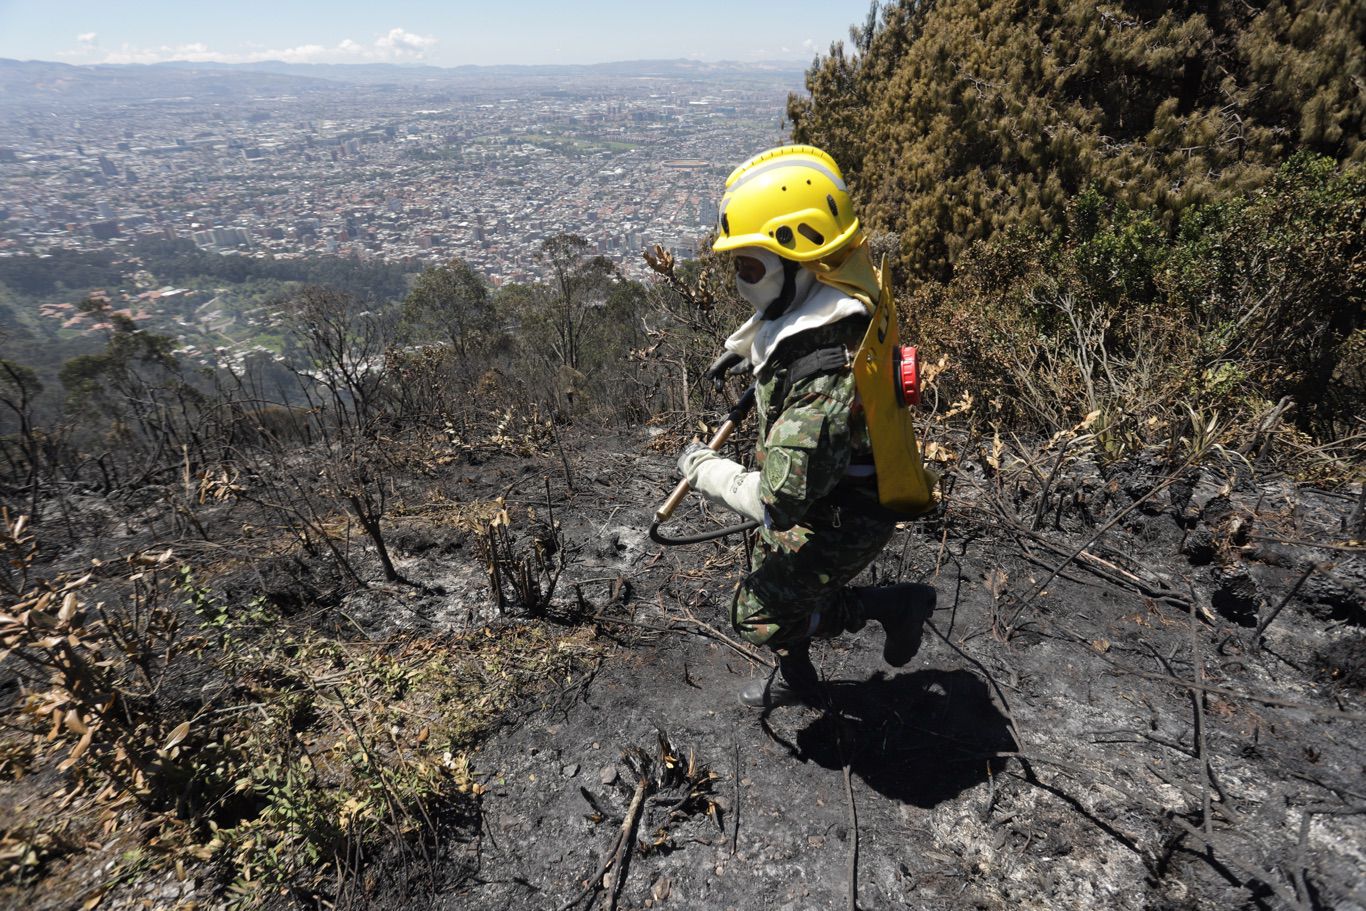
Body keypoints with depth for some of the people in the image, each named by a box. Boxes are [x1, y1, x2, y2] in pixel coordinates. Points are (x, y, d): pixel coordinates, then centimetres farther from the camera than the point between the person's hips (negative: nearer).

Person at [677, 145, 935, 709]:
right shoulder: (825, 296, -13)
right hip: (824, 484, 9)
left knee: (758, 617, 11)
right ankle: (795, 681, 45)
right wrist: (742, 345, 22)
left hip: (841, 519, -8)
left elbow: (776, 501, -37)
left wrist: (703, 468, -21)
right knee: (775, 582, 26)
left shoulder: (826, 376, -41)